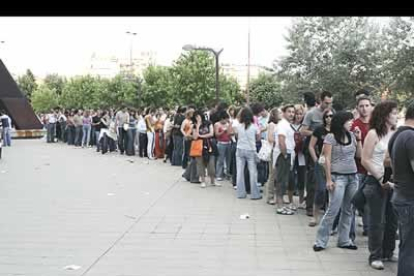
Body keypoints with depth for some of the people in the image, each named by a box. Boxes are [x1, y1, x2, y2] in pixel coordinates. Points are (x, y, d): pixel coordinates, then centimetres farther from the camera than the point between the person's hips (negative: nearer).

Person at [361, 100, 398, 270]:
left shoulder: (395, 134, 6)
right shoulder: (374, 133, -9)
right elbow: (365, 160, -11)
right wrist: (380, 178, -13)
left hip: (393, 182, 5)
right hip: (376, 182, -5)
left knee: (392, 220, 12)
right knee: (377, 221, 2)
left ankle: (388, 252, 28)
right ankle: (375, 256, 14)